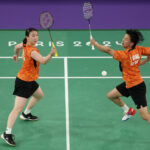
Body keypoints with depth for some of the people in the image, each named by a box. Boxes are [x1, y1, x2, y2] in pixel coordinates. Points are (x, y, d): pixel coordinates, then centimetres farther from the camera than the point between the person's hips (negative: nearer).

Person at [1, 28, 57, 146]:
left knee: (39, 95, 33)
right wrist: (51, 54, -59)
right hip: (24, 82, -10)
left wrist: (16, 55, 40)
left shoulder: (25, 44, -1)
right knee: (18, 108, -14)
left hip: (30, 80, 10)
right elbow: (43, 61, -43)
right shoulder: (32, 51, -30)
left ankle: (26, 114, 53)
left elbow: (17, 46, 22)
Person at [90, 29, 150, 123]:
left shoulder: (125, 55, -30)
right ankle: (128, 111, 42)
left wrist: (94, 43, -22)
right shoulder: (138, 49, -8)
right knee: (111, 96, 22)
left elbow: (108, 50, -33)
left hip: (137, 87, -9)